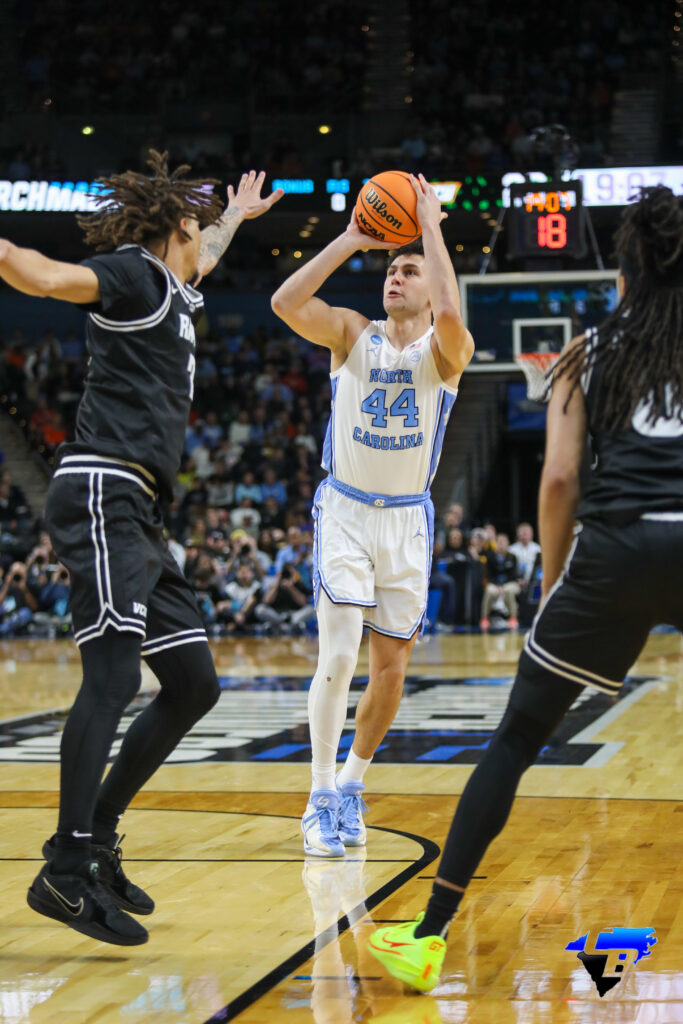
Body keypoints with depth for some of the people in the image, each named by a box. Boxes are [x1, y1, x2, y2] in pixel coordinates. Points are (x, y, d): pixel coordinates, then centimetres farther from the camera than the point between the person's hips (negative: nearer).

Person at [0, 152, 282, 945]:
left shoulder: (175, 290, 25)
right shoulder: (136, 273, -1)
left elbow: (200, 261, 51)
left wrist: (235, 218, 66)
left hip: (135, 515, 10)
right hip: (102, 493, -10)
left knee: (193, 684, 8)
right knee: (114, 673, -21)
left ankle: (98, 837, 12)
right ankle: (66, 872, -25)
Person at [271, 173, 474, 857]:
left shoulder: (447, 353, -8)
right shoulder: (352, 333, -3)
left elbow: (450, 314, -33)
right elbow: (285, 302, -20)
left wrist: (430, 226, -24)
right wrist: (350, 240, -19)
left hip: (407, 520, 1)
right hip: (344, 511, -1)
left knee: (391, 668, 6)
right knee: (338, 657, -14)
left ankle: (351, 785, 27)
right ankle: (322, 800, -5)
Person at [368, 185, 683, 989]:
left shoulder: (591, 350, 15)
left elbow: (559, 478, 8)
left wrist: (554, 583, 19)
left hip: (615, 545, 1)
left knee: (517, 737, 10)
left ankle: (430, 935, 8)